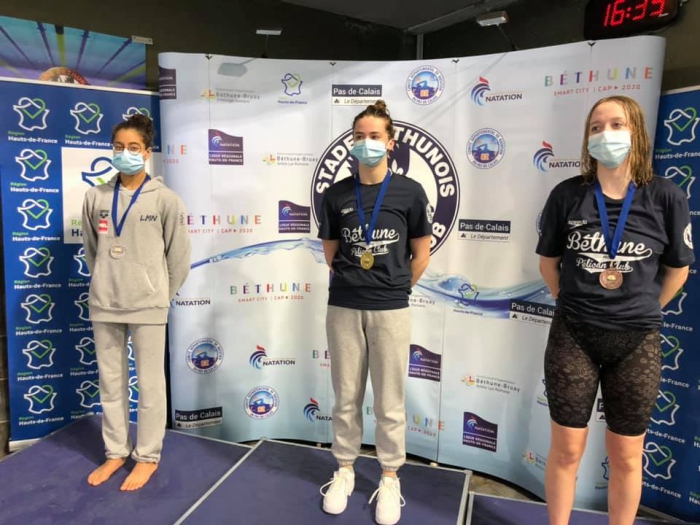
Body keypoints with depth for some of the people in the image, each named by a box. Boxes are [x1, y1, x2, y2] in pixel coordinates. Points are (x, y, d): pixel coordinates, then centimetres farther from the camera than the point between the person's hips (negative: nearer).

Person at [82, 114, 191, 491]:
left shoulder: (165, 199, -6)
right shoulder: (96, 197, 4)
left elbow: (179, 256, -1)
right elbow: (90, 249, 14)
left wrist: (161, 295, 4)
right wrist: (106, 284, 12)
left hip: (147, 306, -4)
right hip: (104, 305, 4)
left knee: (150, 383, 6)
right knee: (110, 382, 15)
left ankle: (148, 456, 22)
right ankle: (116, 452, 32)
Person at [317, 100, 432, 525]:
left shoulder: (410, 192, -3)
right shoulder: (336, 195, 2)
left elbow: (421, 255, 4)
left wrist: (393, 287, 9)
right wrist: (354, 281, 11)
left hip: (391, 310, -2)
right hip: (343, 307, 2)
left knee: (390, 402, 10)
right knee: (346, 397, 14)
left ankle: (390, 479, 29)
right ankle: (345, 470, 33)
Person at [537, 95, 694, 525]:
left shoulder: (666, 198, -6)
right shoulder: (567, 195, -5)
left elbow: (678, 269, 6)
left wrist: (643, 311, 9)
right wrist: (575, 304, 6)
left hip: (637, 342, 0)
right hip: (573, 337, 0)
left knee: (626, 456, 15)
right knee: (566, 450, 10)